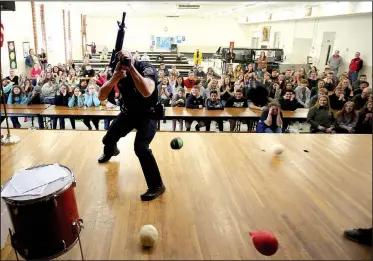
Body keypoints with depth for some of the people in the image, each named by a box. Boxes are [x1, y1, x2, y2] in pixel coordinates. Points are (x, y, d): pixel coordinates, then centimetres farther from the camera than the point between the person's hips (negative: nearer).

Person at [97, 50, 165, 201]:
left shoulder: (146, 69, -26)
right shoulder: (117, 72, -10)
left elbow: (147, 92, -47)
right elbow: (101, 97, -17)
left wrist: (131, 68, -44)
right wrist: (114, 79, -34)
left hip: (148, 115, -6)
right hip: (128, 113, 6)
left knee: (140, 147, -27)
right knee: (108, 139, 17)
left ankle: (157, 185, -11)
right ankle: (110, 152, 59)